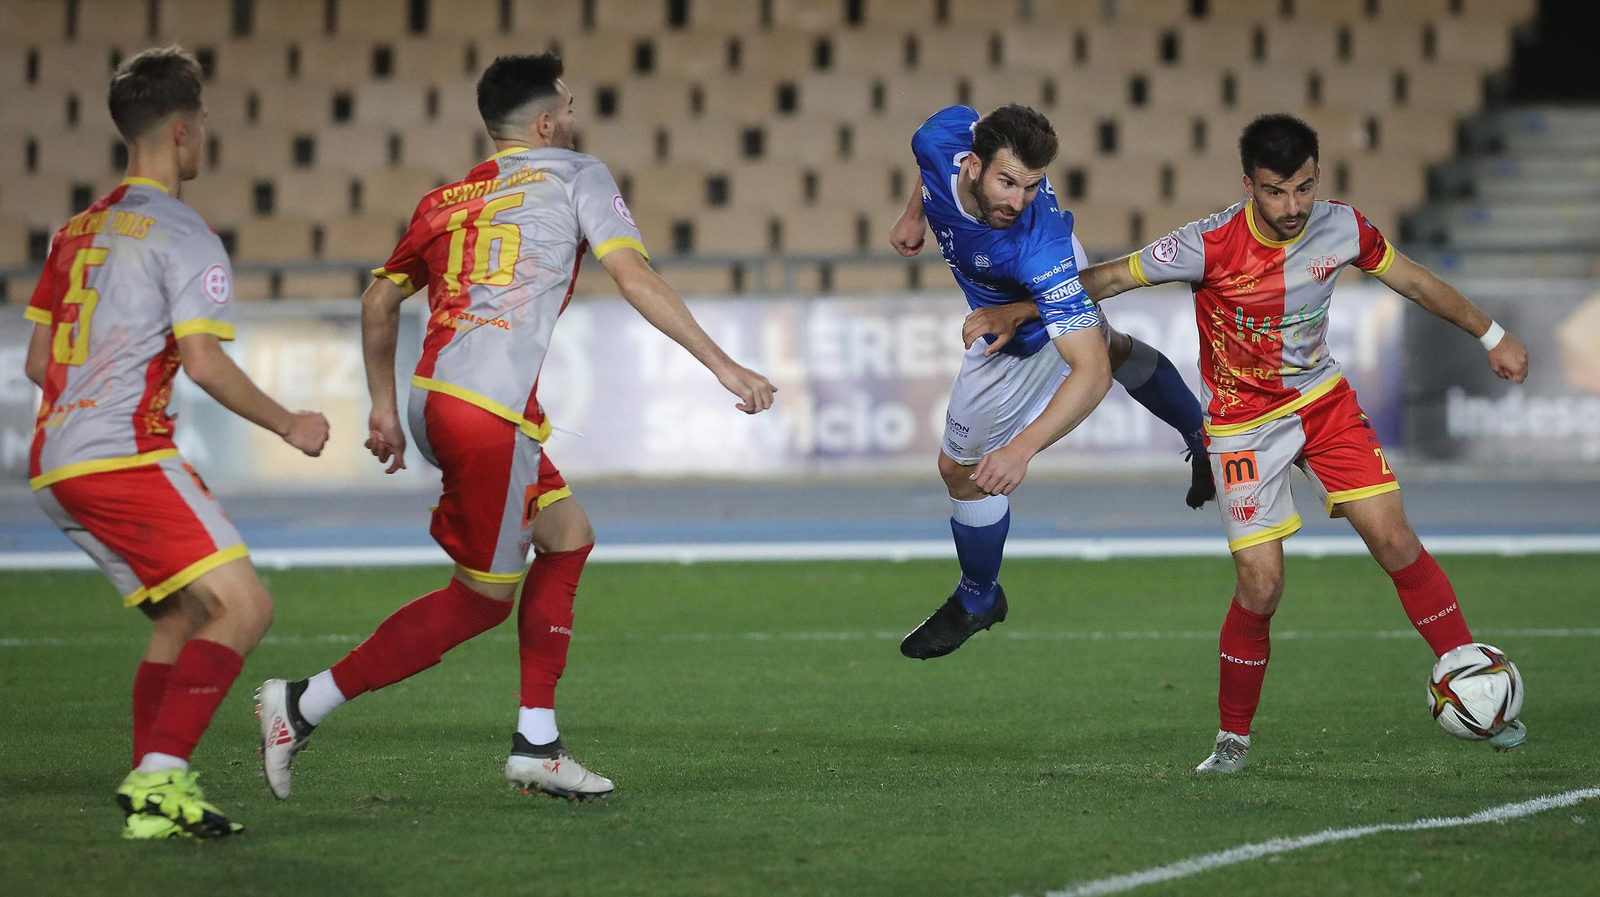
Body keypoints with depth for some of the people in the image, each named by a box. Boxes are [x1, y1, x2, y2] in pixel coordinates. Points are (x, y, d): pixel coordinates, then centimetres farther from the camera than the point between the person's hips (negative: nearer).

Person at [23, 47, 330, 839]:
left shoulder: (78, 230, 19)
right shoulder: (180, 234, -7)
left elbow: (37, 361, 22)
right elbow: (203, 363, -14)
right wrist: (289, 426, -1)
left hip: (55, 467, 9)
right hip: (126, 460, -9)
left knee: (179, 617, 17)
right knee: (243, 606, -11)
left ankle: (152, 798, 8)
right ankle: (159, 776, -23)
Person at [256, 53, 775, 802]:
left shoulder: (448, 200, 21)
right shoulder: (575, 177, 5)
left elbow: (379, 300, 26)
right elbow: (633, 276, -5)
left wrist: (384, 406, 35)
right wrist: (722, 365, -5)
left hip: (433, 401, 8)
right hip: (489, 415, -8)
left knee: (567, 534, 19)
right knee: (482, 598, 3)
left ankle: (537, 744, 14)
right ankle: (306, 705, 0)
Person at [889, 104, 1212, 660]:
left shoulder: (1040, 251, -50)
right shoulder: (944, 138, -35)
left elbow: (1091, 373, -51)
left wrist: (1021, 449, -62)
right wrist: (915, 212, 6)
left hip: (1025, 338, -7)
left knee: (960, 468, 9)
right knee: (1113, 348, 35)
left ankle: (979, 600, 38)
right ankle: (1202, 440, 64)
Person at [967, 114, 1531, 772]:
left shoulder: (1341, 229, -12)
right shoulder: (1211, 246, -24)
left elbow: (1412, 279, 6)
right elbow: (1110, 278, -14)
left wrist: (1491, 335, 15)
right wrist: (1018, 311, -17)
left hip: (1323, 399, 3)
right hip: (1243, 423, -3)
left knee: (1395, 543, -7)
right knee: (1261, 588, -9)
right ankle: (1233, 738, 11)